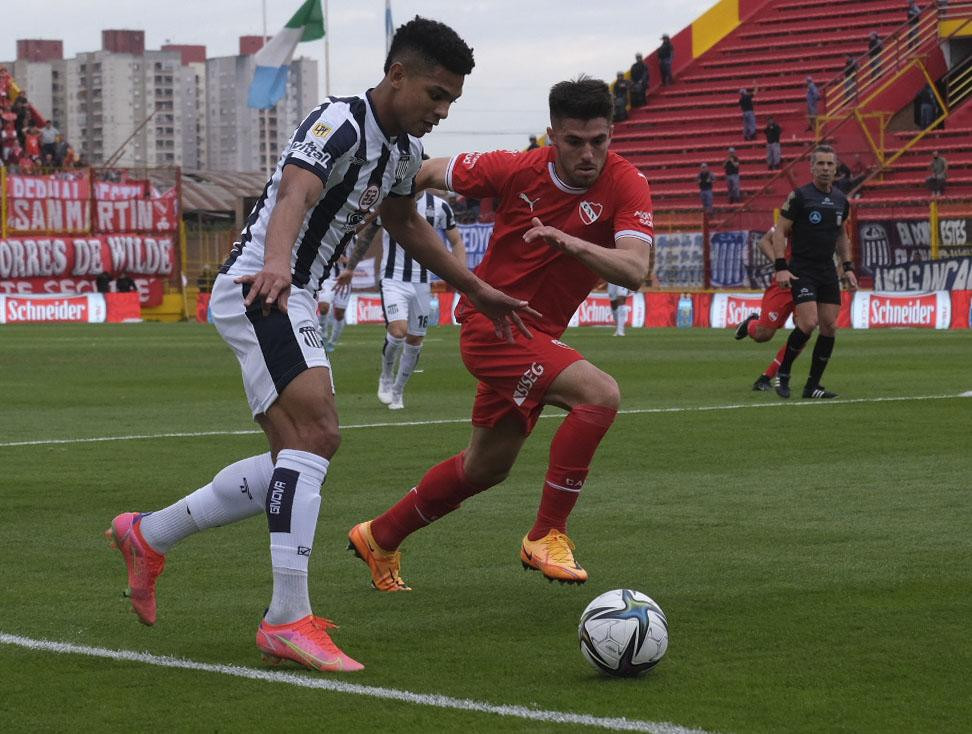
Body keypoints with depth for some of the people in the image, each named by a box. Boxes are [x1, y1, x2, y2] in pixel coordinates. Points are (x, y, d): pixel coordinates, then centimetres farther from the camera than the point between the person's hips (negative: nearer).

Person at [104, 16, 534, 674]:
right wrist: (276, 265, -56)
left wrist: (476, 290, 35)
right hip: (260, 291, -10)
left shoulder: (403, 148, 12)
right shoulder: (340, 123, -17)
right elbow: (294, 194, -36)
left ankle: (148, 535, 26)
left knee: (301, 456, 13)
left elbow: (406, 223, 31)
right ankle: (288, 622, -25)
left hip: (292, 302, 10)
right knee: (316, 435, -23)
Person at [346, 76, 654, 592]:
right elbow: (430, 172, 1)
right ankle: (546, 537, -18)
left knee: (486, 467, 20)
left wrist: (570, 241, -41)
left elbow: (634, 270, -27)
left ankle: (379, 538, 40)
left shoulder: (626, 185, -13)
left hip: (540, 335, 5)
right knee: (599, 393, -26)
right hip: (491, 323, -5)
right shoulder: (518, 170, -16)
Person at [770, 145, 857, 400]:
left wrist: (848, 267, 15)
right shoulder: (799, 196, -7)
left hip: (828, 271, 6)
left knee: (830, 326, 0)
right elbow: (780, 231, -7)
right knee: (808, 323, -18)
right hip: (802, 270, -6)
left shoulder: (841, 200, 11)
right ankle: (783, 373, 2)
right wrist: (781, 268, -15)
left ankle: (813, 385, 8)